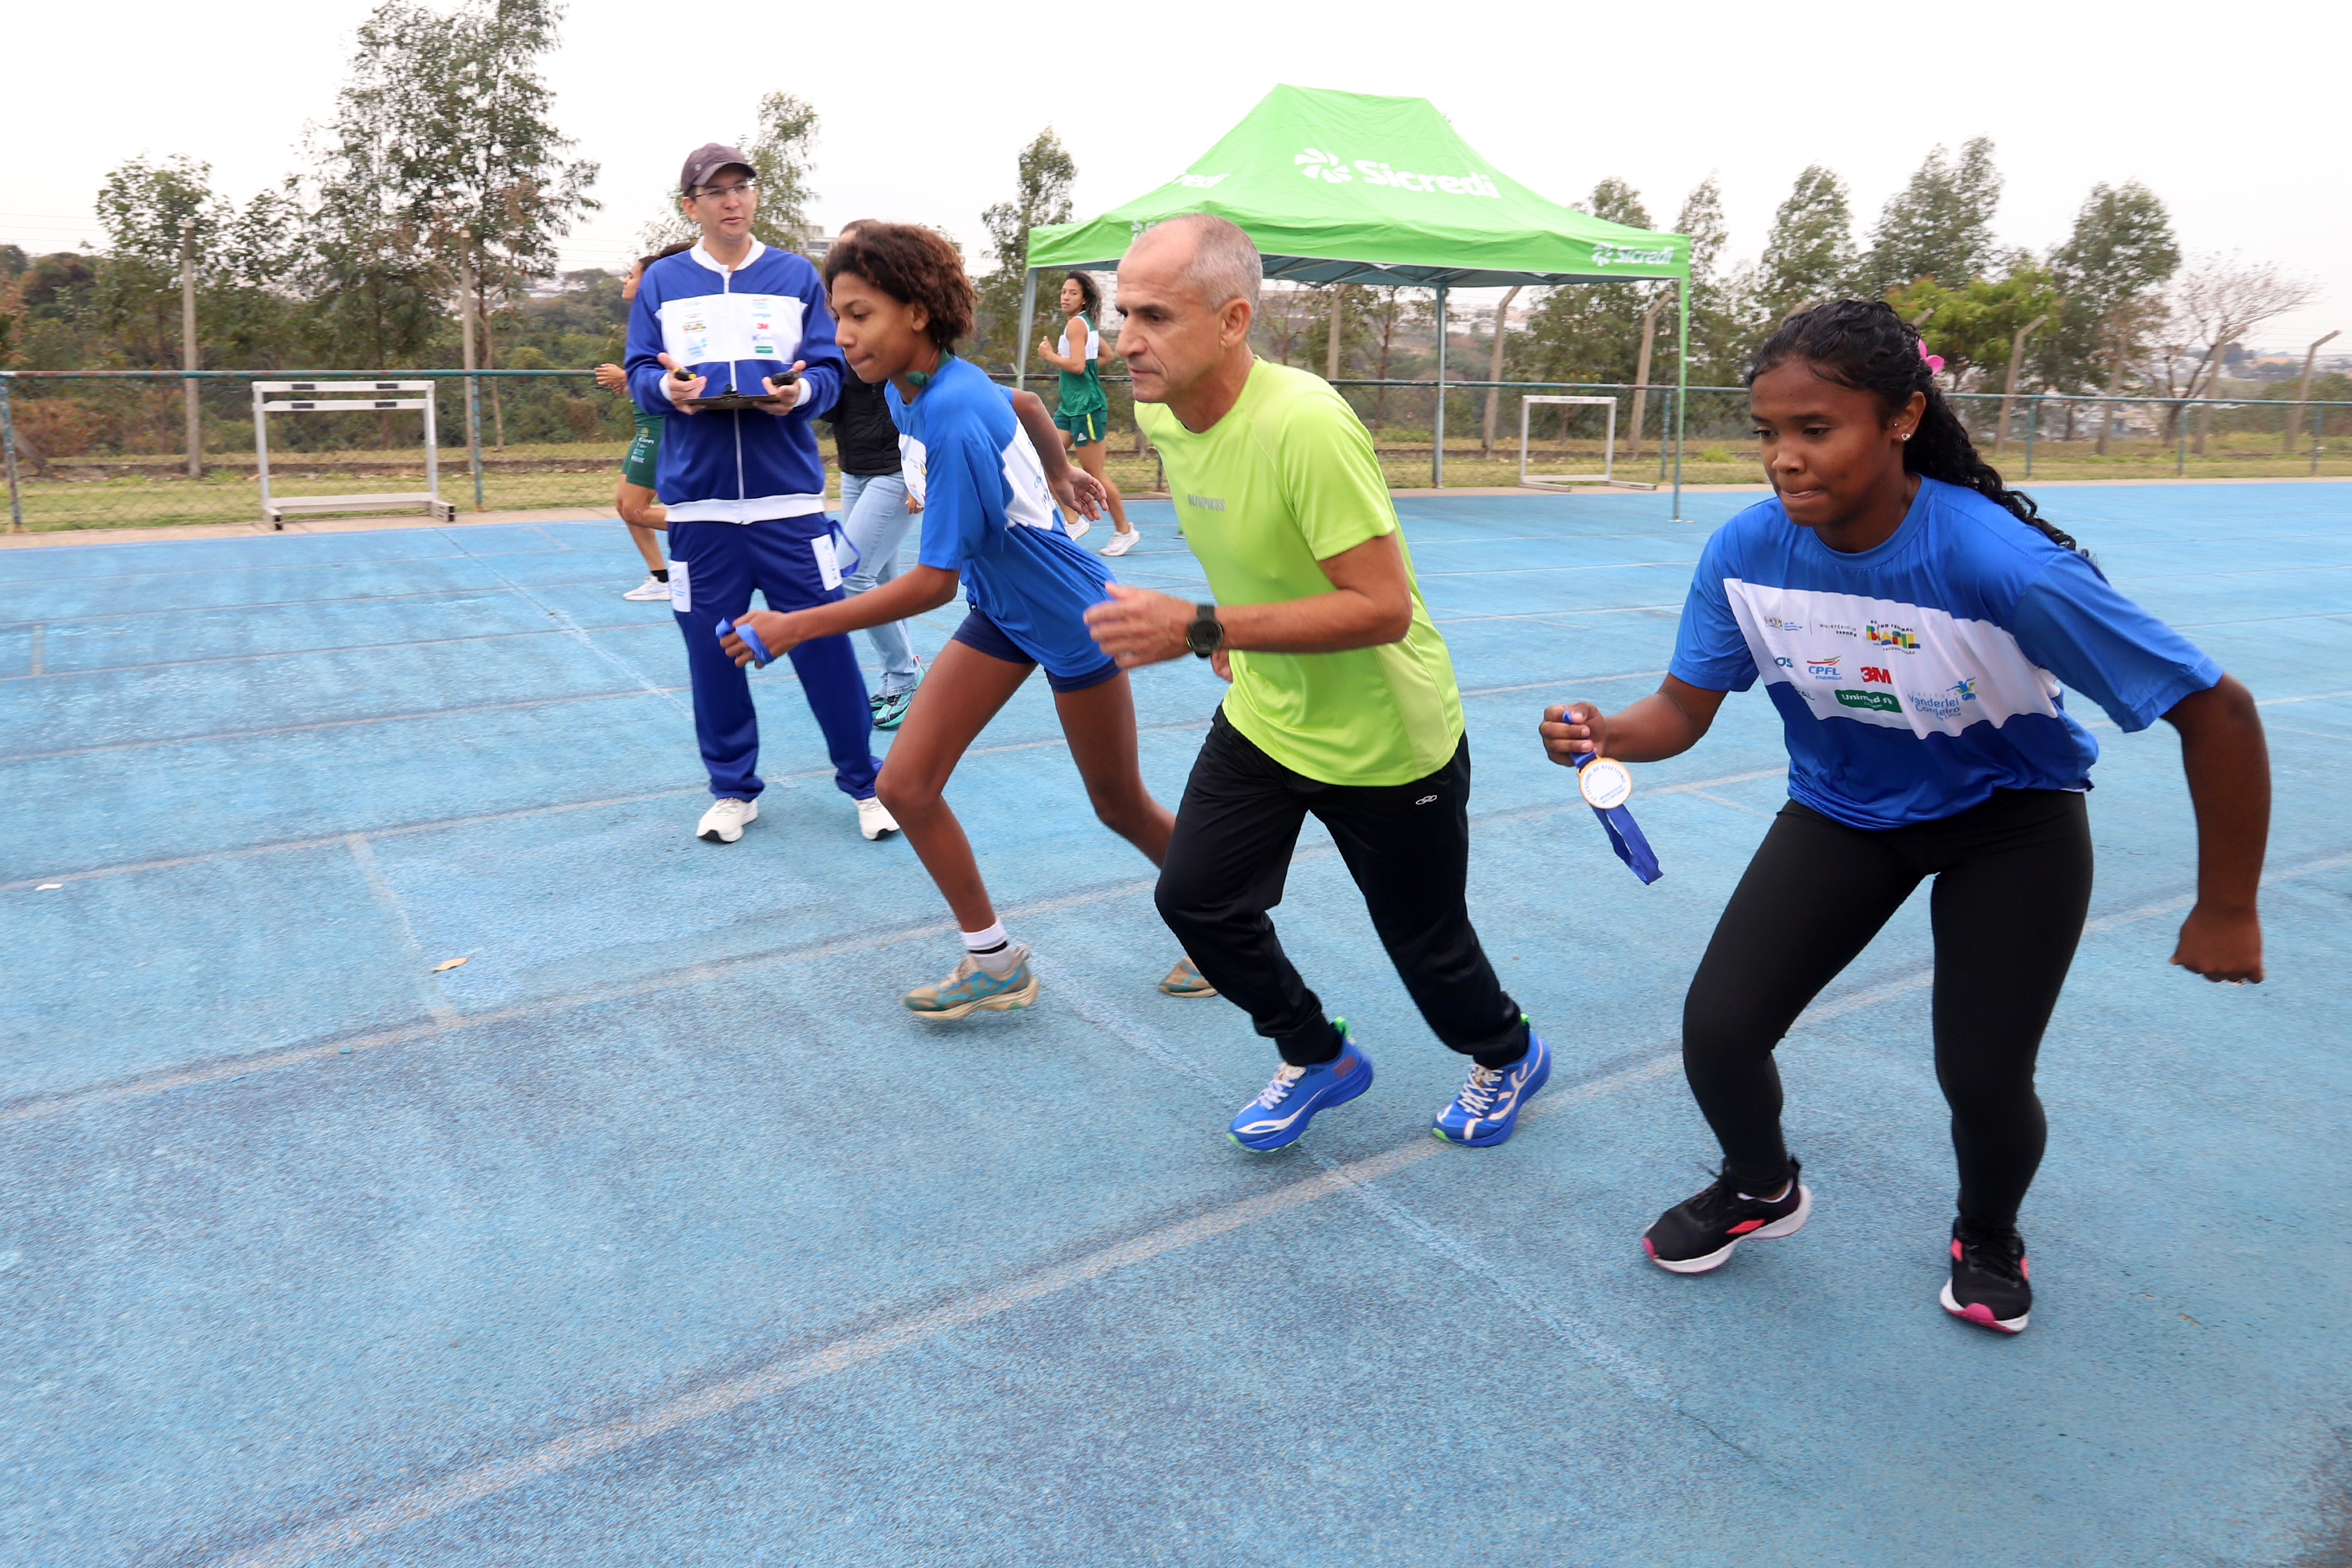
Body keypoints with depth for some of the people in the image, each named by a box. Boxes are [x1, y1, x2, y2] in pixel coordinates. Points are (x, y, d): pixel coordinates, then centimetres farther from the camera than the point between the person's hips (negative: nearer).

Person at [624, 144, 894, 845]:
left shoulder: (797, 276, 8)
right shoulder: (662, 282, 10)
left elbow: (831, 372, 3)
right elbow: (638, 374, 6)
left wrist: (800, 390, -19)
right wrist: (665, 387, -16)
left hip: (789, 497, -1)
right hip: (697, 500, 1)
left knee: (825, 644, -2)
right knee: (713, 651, 6)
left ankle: (864, 782, 13)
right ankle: (732, 789, 22)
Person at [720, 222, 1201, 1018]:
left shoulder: (955, 420, -31)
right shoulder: (908, 391, -4)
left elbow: (933, 581, -29)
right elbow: (1026, 401, 16)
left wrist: (795, 627, -27)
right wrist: (1060, 474, 32)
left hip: (1069, 617, -8)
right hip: (997, 612, 8)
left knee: (1120, 805, 9)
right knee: (905, 785, -2)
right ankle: (995, 961, 12)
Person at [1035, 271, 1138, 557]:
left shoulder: (1077, 324, -13)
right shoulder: (1086, 323, 14)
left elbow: (1077, 365, -24)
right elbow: (1107, 354, 27)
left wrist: (1049, 355, -12)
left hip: (1086, 406, -10)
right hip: (1069, 405, 10)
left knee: (1093, 473, -3)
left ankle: (1124, 530, 9)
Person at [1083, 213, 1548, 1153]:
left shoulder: (1305, 424, -32)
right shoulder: (1160, 413, -6)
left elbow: (1384, 609, -34)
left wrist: (1200, 630, -37)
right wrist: (1237, 638, 7)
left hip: (1384, 739, -7)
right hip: (1263, 716, 7)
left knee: (1425, 945, 10)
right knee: (1194, 899, 2)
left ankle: (1507, 1057, 45)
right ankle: (1318, 1058, 29)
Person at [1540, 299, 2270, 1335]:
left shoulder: (2002, 565, -33)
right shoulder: (1746, 551, -21)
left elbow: (2216, 711, -24)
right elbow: (1684, 707, -12)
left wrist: (2226, 911, -15)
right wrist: (1609, 734, -36)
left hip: (2011, 822, -2)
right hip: (1842, 811, 3)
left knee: (1981, 1080, -5)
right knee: (1716, 1028, -9)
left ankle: (1988, 1236, 35)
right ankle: (1761, 1190, 26)